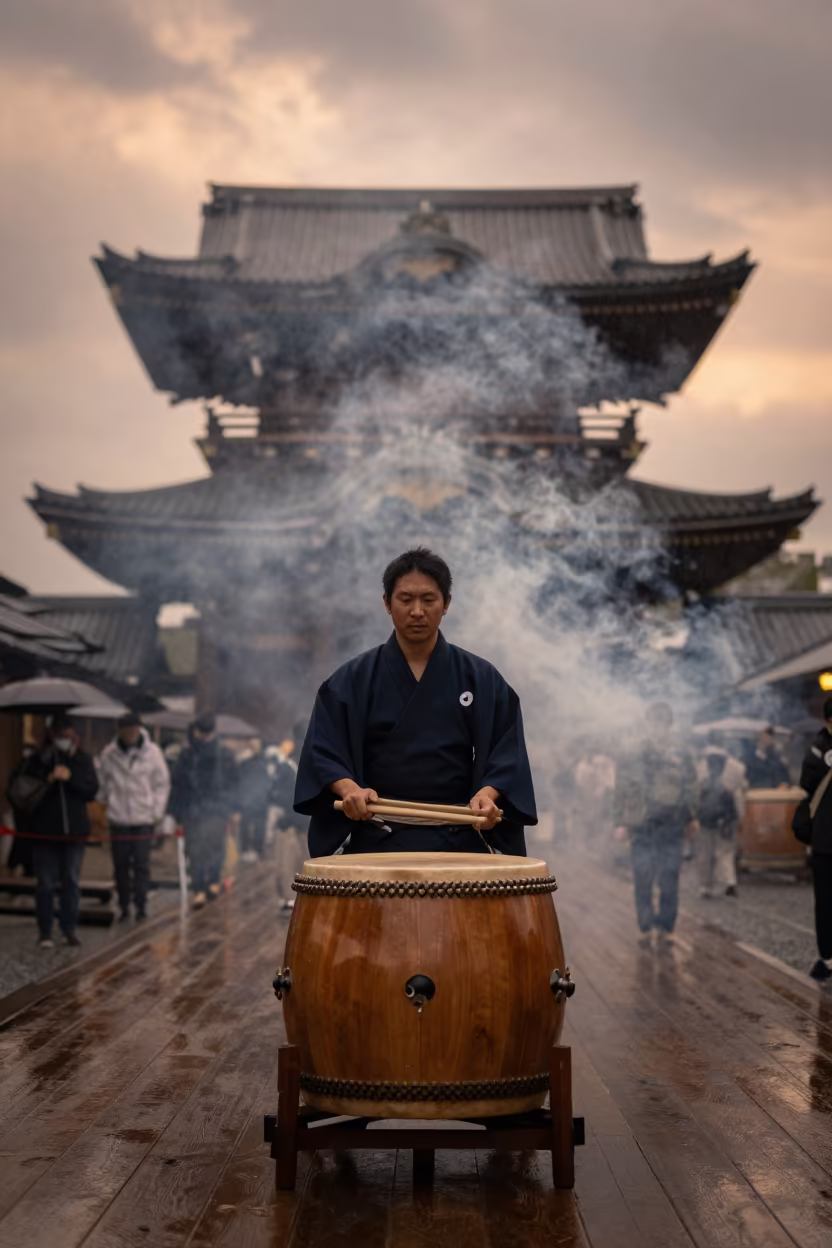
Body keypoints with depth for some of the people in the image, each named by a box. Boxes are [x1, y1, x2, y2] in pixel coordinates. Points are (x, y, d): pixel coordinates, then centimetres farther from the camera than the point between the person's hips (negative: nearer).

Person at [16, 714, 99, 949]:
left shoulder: (82, 759, 4)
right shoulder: (37, 760, 1)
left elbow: (92, 789, -1)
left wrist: (70, 777, -16)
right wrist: (48, 779, -19)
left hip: (74, 830, 1)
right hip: (44, 832, -1)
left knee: (72, 881, 5)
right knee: (46, 883, 2)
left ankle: (70, 927, 16)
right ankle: (45, 932, 8)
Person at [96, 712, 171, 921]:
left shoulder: (152, 752, 0)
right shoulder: (109, 754, 1)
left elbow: (162, 784, 6)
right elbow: (102, 782, 12)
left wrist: (157, 810, 0)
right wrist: (105, 801, 4)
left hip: (144, 818, -1)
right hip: (118, 818, 1)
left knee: (142, 863, -5)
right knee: (120, 865, 4)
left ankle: (141, 904, 3)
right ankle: (124, 906, 13)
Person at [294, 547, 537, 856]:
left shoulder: (481, 679, 7)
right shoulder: (353, 680, 5)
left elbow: (506, 751, 3)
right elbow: (323, 750, 0)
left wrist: (487, 794, -17)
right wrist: (350, 788, -19)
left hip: (458, 841, 1)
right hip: (378, 842, 0)